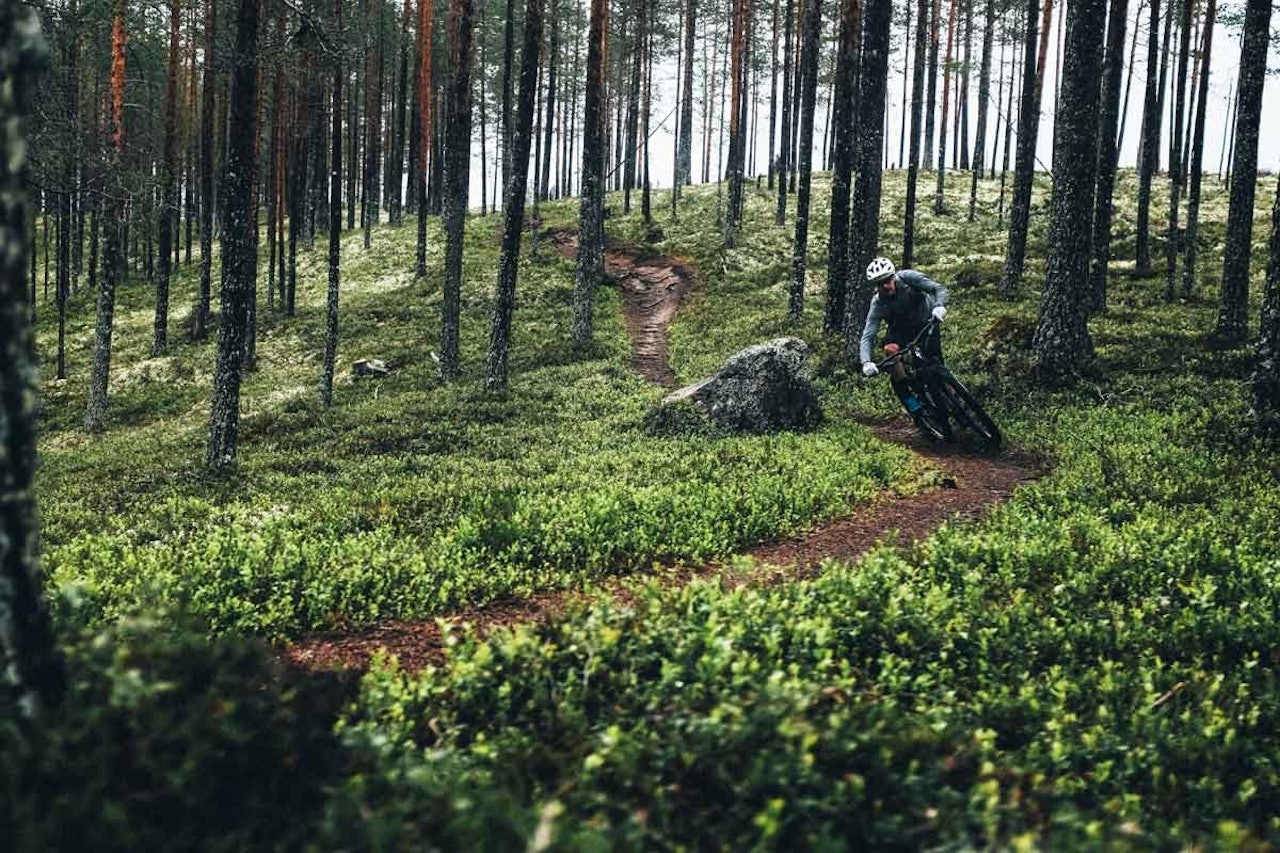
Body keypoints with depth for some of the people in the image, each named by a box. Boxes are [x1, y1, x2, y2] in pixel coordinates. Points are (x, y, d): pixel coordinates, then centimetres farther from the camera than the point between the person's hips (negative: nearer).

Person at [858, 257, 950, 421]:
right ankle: (908, 398, -24)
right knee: (890, 349, -32)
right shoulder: (878, 304, -24)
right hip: (900, 330, 0)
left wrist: (939, 306, -51)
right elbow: (867, 337, -29)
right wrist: (866, 362, -47)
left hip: (926, 323, 0)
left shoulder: (908, 277, -26)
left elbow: (940, 290, -29)